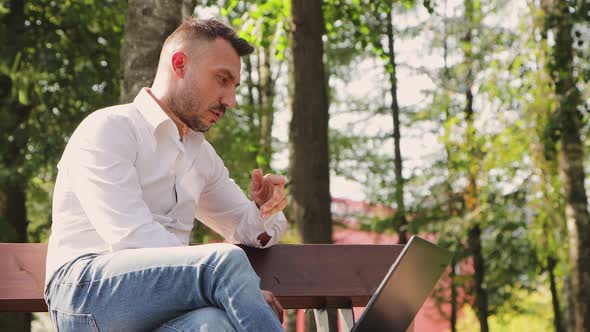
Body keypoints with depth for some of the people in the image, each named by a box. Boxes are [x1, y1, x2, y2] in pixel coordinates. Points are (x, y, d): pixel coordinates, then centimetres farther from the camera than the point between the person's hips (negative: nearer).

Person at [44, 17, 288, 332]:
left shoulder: (201, 153, 25)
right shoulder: (107, 129, 0)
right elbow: (131, 238, -14)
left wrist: (263, 212, 5)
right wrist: (238, 285, -17)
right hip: (88, 289, -5)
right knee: (228, 259, -32)